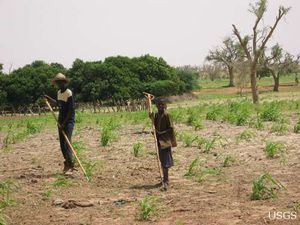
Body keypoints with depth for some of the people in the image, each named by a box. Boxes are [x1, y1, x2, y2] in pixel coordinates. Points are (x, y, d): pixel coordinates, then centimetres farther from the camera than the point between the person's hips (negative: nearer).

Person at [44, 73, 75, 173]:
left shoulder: (69, 93, -14)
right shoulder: (59, 92, 11)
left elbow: (71, 110, -17)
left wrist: (64, 123, -19)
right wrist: (49, 99, 22)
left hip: (69, 121, -8)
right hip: (61, 121, 8)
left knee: (67, 142, -13)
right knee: (62, 143, 8)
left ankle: (70, 164, -11)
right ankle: (67, 162, 18)